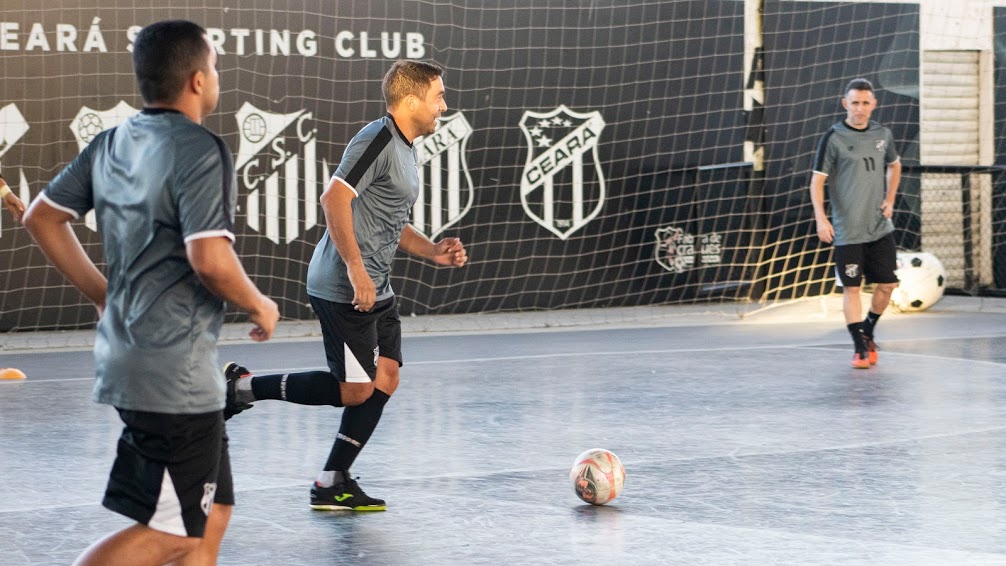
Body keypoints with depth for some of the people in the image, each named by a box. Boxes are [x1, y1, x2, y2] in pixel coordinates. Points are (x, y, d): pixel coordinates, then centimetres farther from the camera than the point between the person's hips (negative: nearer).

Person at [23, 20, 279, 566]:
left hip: (125, 354, 9)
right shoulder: (200, 150, -15)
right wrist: (260, 307, -6)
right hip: (175, 374, -9)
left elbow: (41, 217, 16)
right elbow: (210, 259, -24)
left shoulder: (110, 144, 10)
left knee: (210, 515, 17)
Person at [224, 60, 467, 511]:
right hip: (343, 290, -10)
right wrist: (355, 269, -26)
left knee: (385, 379, 4)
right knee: (354, 389, -7)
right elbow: (335, 199, -23)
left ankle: (332, 485, 9)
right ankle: (243, 387, 4)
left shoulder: (405, 150, 18)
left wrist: (433, 252, 15)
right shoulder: (377, 139, -13)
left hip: (376, 290, 10)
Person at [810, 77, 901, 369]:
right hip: (847, 230, -5)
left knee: (887, 284, 6)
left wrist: (890, 200, 12)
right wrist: (820, 217, -21)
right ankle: (860, 348, 6)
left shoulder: (882, 135, 6)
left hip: (880, 226, 5)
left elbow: (894, 165, 25)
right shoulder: (833, 138, -8)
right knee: (851, 288, -3)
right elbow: (817, 180, -9)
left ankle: (868, 333, 28)